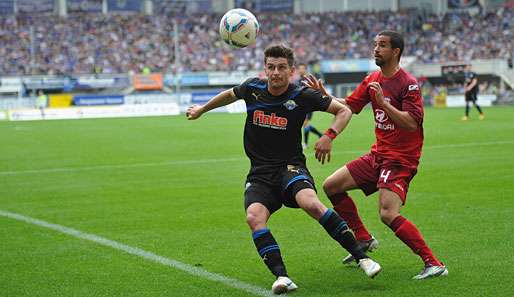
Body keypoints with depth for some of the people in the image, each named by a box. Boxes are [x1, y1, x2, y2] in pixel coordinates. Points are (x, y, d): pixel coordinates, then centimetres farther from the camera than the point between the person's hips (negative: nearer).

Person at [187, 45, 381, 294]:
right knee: (254, 217, -28)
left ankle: (361, 257, -25)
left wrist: (329, 135, -13)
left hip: (290, 166, -3)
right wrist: (201, 109, 38)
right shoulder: (252, 88, 2)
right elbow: (230, 95, 27)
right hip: (259, 174, 3)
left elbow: (344, 110, 3)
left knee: (310, 203, -34)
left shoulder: (302, 96, -6)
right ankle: (281, 277, -29)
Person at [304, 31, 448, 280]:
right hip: (378, 154, 9)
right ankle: (364, 239, 22)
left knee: (388, 214, -24)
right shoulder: (372, 80, 9)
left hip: (401, 159, -9)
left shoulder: (408, 83, -15)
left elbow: (412, 123, -24)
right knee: (331, 186, 9)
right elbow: (348, 106, 15)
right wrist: (323, 94, 1)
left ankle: (434, 264, -18)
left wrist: (383, 102, -28)